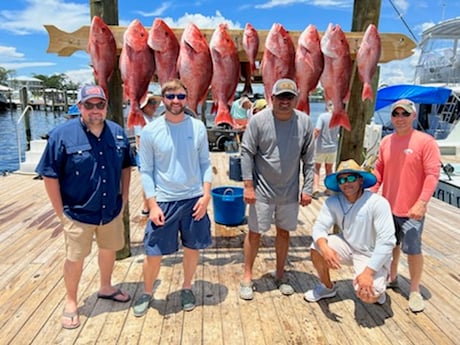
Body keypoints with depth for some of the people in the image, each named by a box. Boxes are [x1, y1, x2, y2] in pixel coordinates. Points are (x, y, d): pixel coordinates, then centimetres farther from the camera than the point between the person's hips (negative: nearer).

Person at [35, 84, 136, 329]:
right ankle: (71, 302, 33)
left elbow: (126, 166, 9)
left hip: (111, 211, 4)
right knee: (75, 258, 11)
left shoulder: (118, 133, -3)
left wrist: (124, 197, 5)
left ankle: (106, 288, 46)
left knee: (109, 250, 21)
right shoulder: (62, 135, -16)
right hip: (77, 213, -4)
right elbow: (50, 176, -12)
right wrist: (61, 212, -11)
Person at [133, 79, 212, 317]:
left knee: (193, 247, 13)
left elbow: (205, 163, 4)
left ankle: (187, 288, 37)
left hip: (194, 199, 2)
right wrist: (152, 205, -9)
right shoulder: (150, 131, -6)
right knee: (153, 252, 6)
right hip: (164, 201, -1)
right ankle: (147, 293, 31)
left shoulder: (198, 127, -1)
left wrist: (206, 195, -6)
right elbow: (146, 171, -4)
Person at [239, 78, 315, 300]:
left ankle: (280, 275, 34)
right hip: (262, 190, -2)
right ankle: (247, 277, 24)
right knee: (254, 232, 6)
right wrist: (248, 185, -10)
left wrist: (307, 188, 1)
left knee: (284, 232, 15)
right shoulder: (258, 120, -11)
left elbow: (308, 159, 2)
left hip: (290, 191, 3)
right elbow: (247, 153, -7)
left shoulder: (305, 122, -3)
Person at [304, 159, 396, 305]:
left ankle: (377, 289, 15)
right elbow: (319, 227, -15)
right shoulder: (333, 202, -11)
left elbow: (386, 242, -27)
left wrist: (368, 272, -31)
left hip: (372, 257, -4)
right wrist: (325, 248, -37)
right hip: (348, 247, 5)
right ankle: (327, 287, 10)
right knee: (316, 248, -17)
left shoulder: (378, 203, -24)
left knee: (366, 295, -25)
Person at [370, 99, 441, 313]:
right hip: (388, 207, 5)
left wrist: (421, 203, -23)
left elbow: (432, 175, -16)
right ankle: (392, 278, 41)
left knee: (413, 250, 3)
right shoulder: (386, 142, 5)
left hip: (411, 210, -5)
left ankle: (415, 291, 22)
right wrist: (370, 194, 1)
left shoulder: (425, 142, -12)